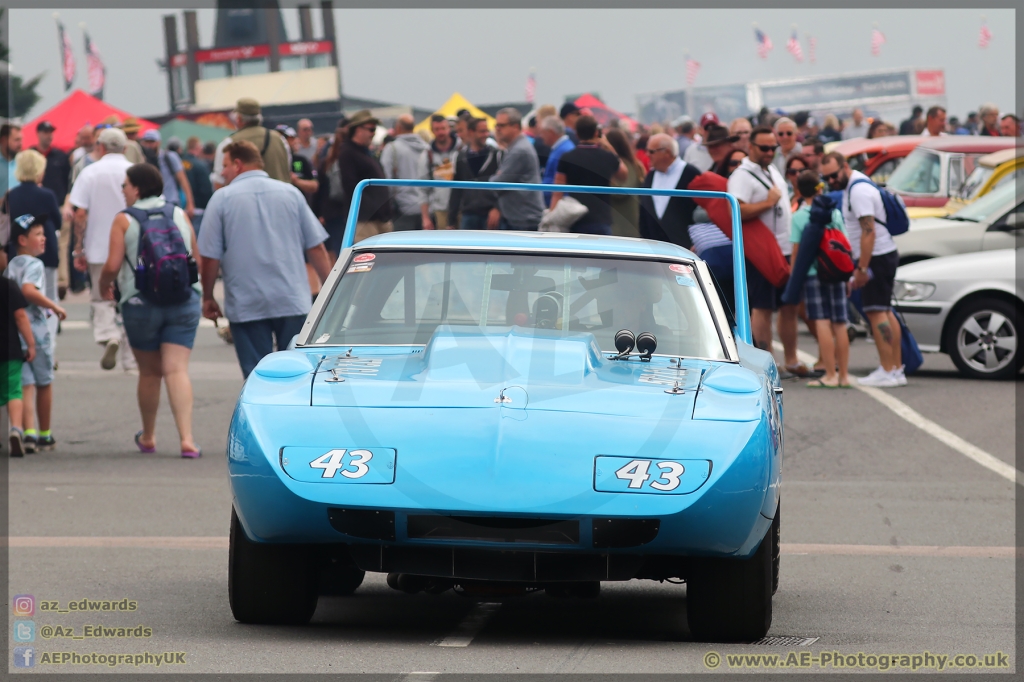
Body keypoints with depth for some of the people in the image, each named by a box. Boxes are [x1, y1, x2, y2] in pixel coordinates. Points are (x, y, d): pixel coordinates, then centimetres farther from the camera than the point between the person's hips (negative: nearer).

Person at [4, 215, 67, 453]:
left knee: (26, 385, 0)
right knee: (44, 384, 11)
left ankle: (29, 433, -18)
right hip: (36, 332, -5)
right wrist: (54, 307, -19)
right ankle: (45, 435, 21)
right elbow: (28, 290, -26)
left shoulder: (10, 266, 15)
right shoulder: (33, 264, -9)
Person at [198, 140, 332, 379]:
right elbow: (317, 248, 5)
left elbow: (210, 258, -4)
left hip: (246, 306, -2)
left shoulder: (222, 198, -2)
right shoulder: (291, 193, 6)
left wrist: (208, 298, 9)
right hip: (293, 302, 2)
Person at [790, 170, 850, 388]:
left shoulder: (799, 217, -4)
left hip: (812, 273, -4)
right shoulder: (835, 213, 6)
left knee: (822, 323, -6)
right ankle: (843, 375, 10)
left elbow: (796, 250, -4)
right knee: (839, 324, 7)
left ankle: (830, 376, -10)